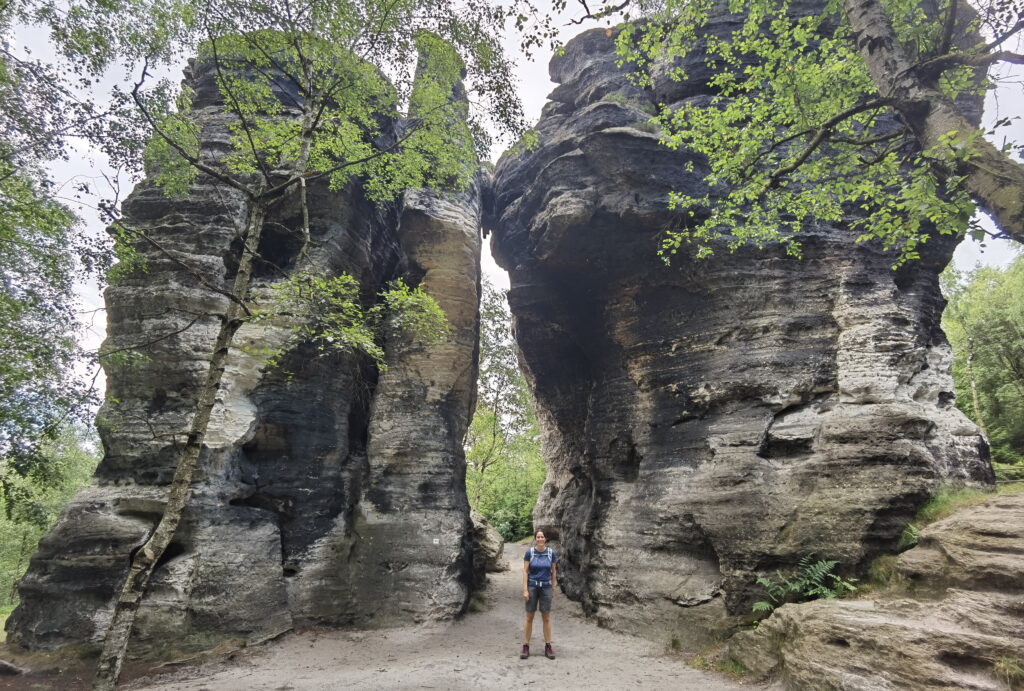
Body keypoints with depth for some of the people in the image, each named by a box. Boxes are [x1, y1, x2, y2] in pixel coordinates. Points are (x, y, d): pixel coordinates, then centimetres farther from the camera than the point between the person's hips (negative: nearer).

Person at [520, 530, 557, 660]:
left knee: (546, 618, 6)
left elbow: (554, 571, 6)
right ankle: (526, 647, 10)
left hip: (546, 587, 1)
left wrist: (554, 588, 8)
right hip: (532, 587, -1)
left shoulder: (551, 553, -2)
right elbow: (525, 571, -5)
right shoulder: (529, 552, -6)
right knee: (529, 617, 3)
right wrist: (525, 590, -9)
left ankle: (548, 647, 15)